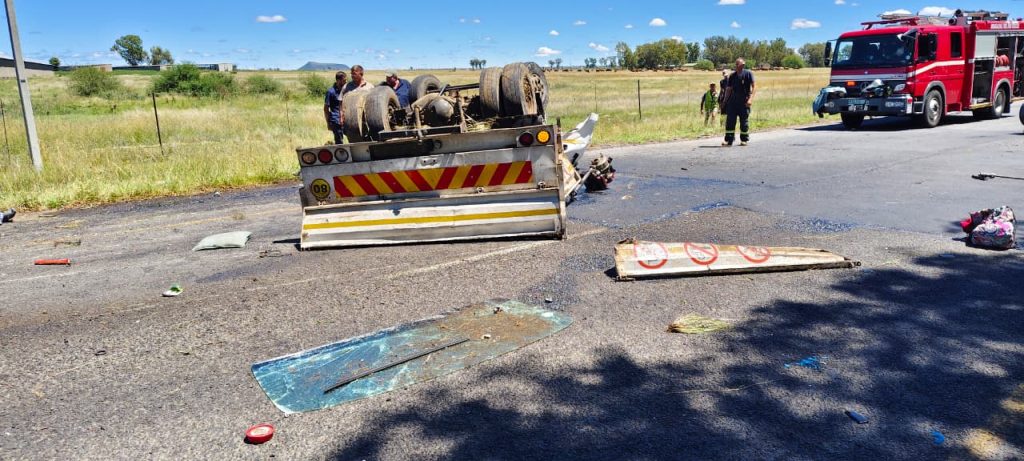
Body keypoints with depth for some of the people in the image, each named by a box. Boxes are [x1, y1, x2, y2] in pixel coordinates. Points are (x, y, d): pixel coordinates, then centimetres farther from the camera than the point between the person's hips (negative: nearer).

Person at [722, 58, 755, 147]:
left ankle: (744, 139, 15)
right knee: (730, 120, -2)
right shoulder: (732, 76, 12)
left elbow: (752, 87, -6)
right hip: (732, 101, 4)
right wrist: (725, 101, 13)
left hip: (744, 102, -4)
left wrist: (750, 98, -17)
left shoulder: (748, 74, -1)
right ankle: (728, 140, 1)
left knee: (744, 121, 4)